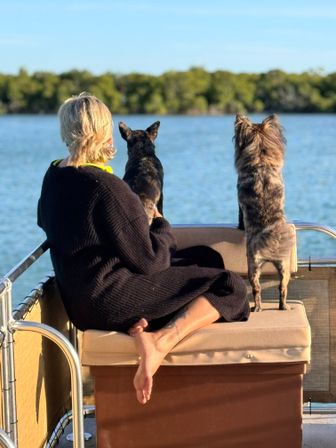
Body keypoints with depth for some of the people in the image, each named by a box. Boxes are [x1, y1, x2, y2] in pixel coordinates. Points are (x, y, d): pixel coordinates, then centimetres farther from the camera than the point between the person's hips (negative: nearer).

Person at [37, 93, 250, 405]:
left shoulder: (52, 178, 3)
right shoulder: (107, 187, -22)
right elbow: (149, 260, -17)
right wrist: (161, 225, 4)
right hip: (112, 299, -9)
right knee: (230, 287, -4)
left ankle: (136, 327, 2)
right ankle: (162, 340, -21)